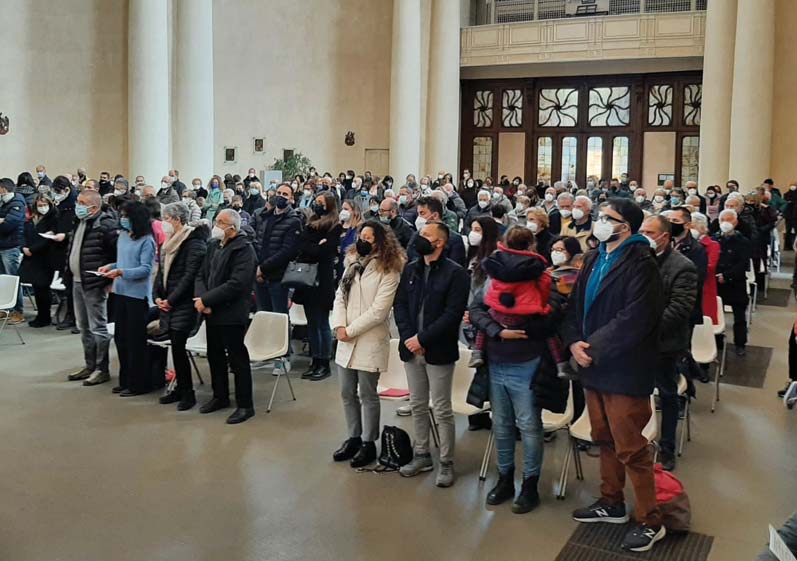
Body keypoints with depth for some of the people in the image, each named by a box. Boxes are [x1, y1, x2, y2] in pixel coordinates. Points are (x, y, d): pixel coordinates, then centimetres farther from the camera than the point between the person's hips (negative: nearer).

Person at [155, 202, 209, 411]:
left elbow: (190, 276, -17)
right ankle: (180, 388, 20)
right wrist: (157, 296, 4)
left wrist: (170, 300, -15)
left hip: (183, 305, -8)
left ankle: (188, 393, 3)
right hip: (167, 303, 8)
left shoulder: (194, 242, -12)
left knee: (178, 347, -7)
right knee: (176, 346, 10)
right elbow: (161, 270, 18)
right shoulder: (170, 241, 15)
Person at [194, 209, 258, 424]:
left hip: (232, 314, -8)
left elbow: (236, 284, -22)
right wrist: (200, 298, -8)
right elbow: (201, 274, 10)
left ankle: (244, 405, 10)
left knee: (238, 359, 0)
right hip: (211, 312, 8)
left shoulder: (244, 249, -14)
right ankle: (220, 396, 34)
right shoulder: (213, 245, 10)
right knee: (215, 356, 18)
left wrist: (206, 299, -19)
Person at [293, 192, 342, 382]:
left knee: (322, 323, -1)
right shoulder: (311, 223, 14)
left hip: (322, 278, -7)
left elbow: (325, 251, -15)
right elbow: (300, 245, 4)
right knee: (312, 323, 10)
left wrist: (308, 249, -4)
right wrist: (316, 247, -11)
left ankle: (324, 364, 7)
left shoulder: (335, 227, -5)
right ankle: (315, 362, 17)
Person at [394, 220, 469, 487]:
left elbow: (453, 313, -16)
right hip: (411, 347, 6)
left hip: (438, 351, -6)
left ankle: (446, 463, 12)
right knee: (417, 405, 14)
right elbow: (400, 305, 7)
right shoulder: (410, 269, 9)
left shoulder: (455, 273, -9)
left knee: (442, 409, 1)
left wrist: (423, 338, -19)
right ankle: (421, 455, 28)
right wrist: (408, 337, -8)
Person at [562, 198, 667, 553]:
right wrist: (575, 342, -8)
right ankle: (612, 503, 36)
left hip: (624, 370, -8)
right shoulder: (594, 259, 11)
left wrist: (594, 348, -19)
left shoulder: (640, 264, -16)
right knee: (604, 439, 20)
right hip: (594, 365, 8)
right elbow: (576, 304, 9)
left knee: (630, 448, -1)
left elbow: (633, 320, -24)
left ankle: (650, 522, 13)